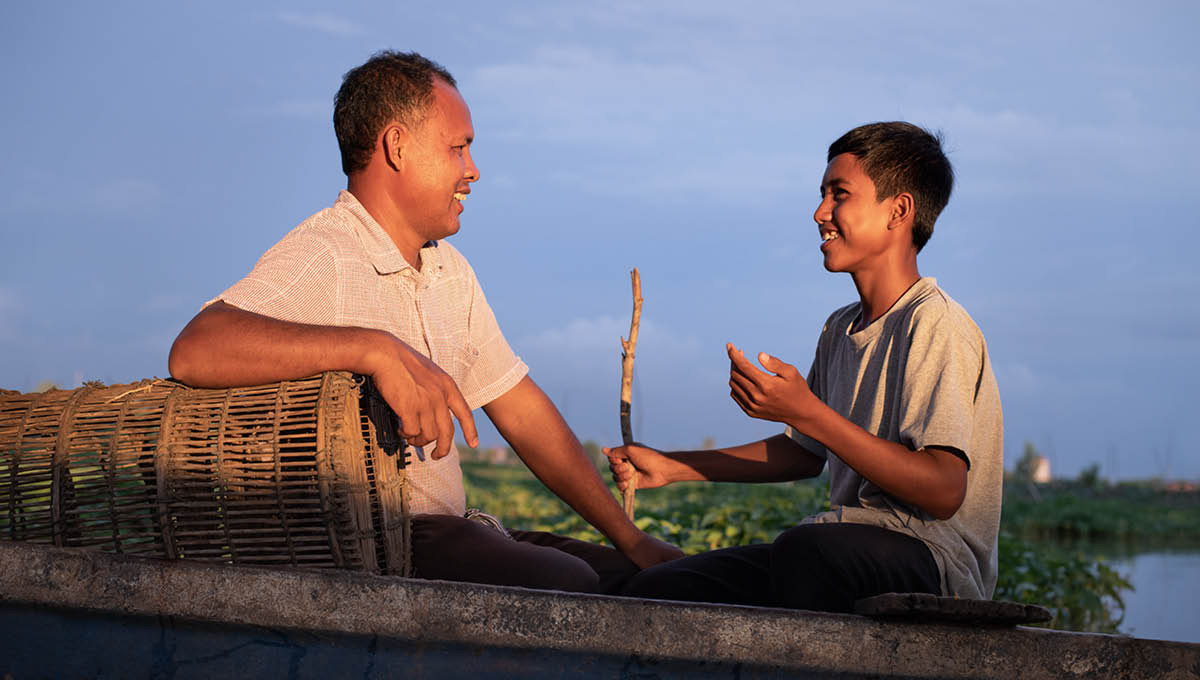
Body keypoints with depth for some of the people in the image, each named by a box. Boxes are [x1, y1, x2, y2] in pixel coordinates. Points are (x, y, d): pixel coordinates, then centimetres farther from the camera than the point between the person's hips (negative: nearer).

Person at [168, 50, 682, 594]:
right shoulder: (320, 258, -12)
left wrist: (629, 537, 13)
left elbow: (523, 413, 19)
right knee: (566, 586, -27)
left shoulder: (449, 270, 17)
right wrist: (375, 349, -37)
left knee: (638, 579, -7)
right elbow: (194, 350, -30)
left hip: (445, 536, 9)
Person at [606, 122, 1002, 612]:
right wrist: (670, 467, 24)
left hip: (933, 562, -8)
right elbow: (804, 453, 29)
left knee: (806, 548, -41)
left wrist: (807, 412, -22)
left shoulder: (935, 326, -12)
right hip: (853, 544, 8)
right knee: (655, 590, -8)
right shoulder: (841, 330, 16)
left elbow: (943, 491, -21)